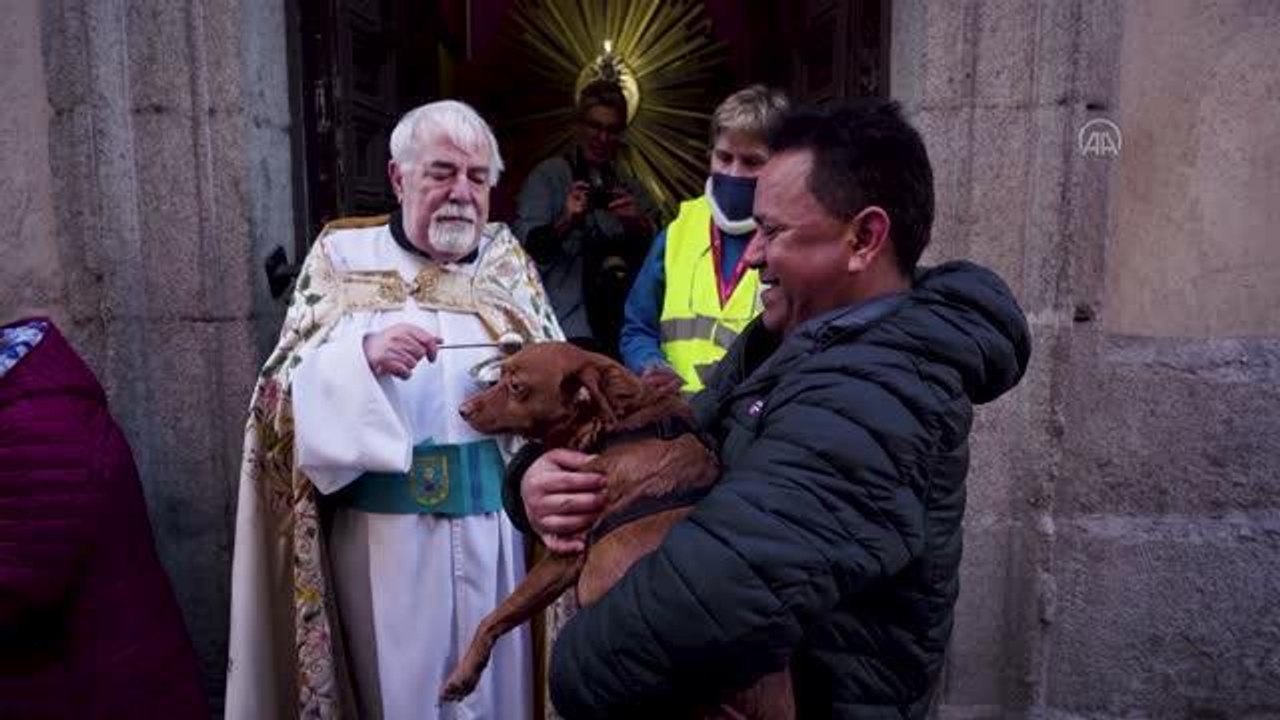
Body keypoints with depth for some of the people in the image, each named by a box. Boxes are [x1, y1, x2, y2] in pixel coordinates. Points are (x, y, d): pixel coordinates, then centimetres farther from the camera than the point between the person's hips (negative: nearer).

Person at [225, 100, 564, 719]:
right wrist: (362, 355, -24)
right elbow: (290, 393, -6)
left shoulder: (508, 261, 7)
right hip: (385, 529, -1)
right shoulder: (343, 256, 1)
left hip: (496, 528, 2)